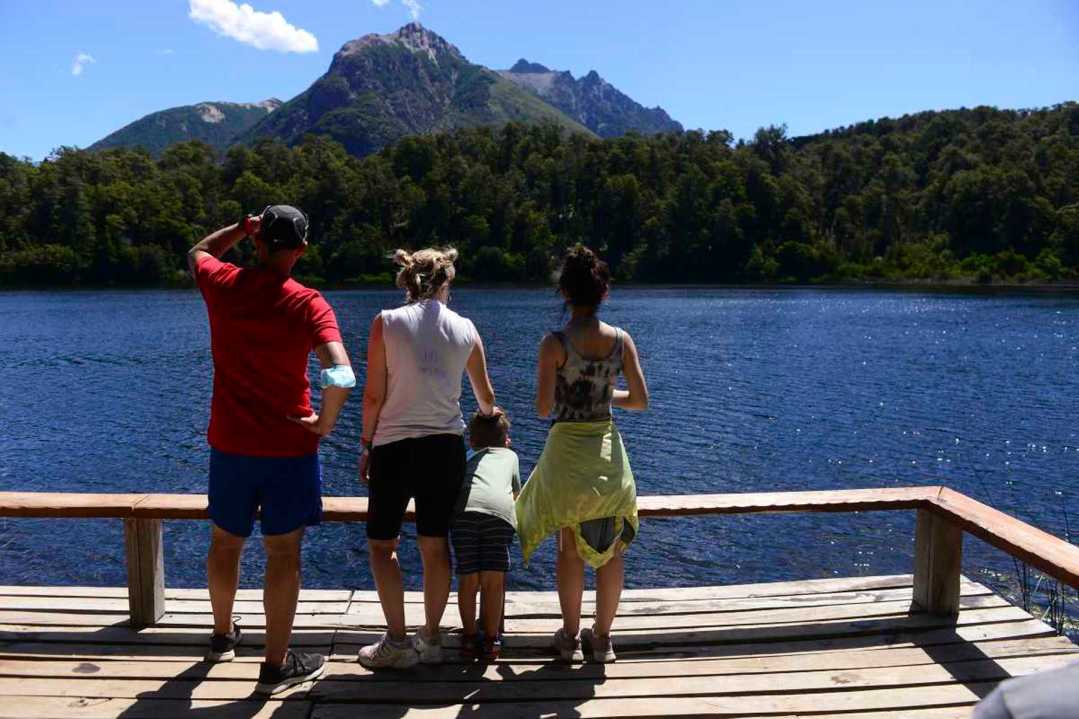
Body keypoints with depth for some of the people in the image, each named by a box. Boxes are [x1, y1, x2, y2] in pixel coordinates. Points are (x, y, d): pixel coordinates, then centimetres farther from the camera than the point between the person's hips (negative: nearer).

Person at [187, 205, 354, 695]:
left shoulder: (222, 285, -5)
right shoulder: (307, 304, -15)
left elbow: (198, 252, 22)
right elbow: (341, 377, -29)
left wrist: (243, 226, 16)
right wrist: (324, 423, -13)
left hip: (229, 444, 4)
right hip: (288, 448, -4)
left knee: (226, 543, 22)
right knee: (283, 554, 5)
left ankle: (222, 637, 42)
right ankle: (277, 666, 13)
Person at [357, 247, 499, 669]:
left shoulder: (386, 323, -5)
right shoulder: (465, 329, 4)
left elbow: (373, 395, -6)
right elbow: (485, 396, 17)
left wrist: (366, 445, 7)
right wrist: (492, 424, 38)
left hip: (394, 444, -3)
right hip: (445, 445, 3)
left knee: (381, 544, 11)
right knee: (435, 544, 12)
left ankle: (397, 642, 10)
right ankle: (431, 639, 20)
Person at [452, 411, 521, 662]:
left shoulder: (468, 459, 38)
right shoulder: (510, 455, 37)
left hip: (464, 509, 1)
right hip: (499, 510, -1)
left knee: (468, 580, 9)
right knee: (493, 579, 4)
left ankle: (469, 637, 15)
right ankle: (491, 640, 10)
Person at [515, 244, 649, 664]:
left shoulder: (555, 343, -13)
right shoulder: (621, 340, -3)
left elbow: (543, 408, -15)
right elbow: (640, 400, -1)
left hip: (567, 450, -2)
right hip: (608, 448, 3)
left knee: (570, 548, 12)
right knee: (610, 549, 14)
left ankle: (570, 637, 23)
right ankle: (603, 637, 24)